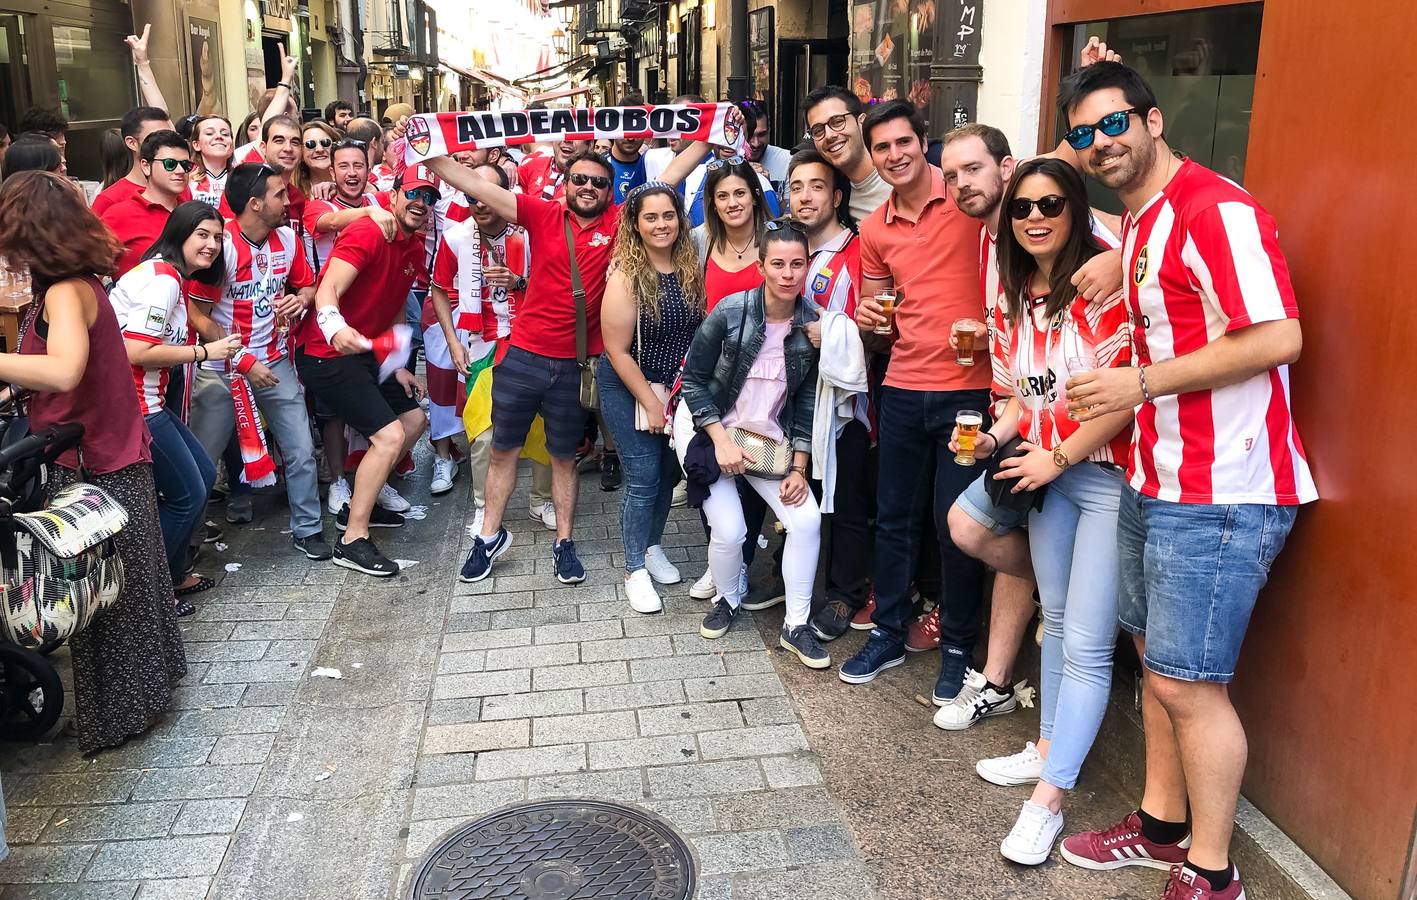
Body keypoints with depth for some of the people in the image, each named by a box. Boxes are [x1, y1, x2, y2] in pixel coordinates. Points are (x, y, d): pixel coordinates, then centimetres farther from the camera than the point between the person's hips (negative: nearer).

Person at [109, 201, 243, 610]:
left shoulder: (172, 277, 15)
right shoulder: (162, 279, -16)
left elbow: (162, 342, 11)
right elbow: (137, 352, -23)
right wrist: (205, 351, -15)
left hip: (148, 400, 10)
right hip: (132, 405, -10)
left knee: (204, 475, 17)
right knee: (188, 494, -1)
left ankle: (173, 573, 30)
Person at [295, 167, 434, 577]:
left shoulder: (416, 248, 10)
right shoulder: (367, 233, -18)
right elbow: (328, 289, -32)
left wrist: (396, 366, 12)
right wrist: (334, 327, -53)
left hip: (365, 354, 10)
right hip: (327, 354, -10)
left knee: (414, 418, 18)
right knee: (390, 435, -18)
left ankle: (358, 506, 29)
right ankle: (352, 540, -9)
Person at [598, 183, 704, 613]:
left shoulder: (691, 267, -5)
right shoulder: (626, 276, -19)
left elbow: (703, 329, 1)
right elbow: (618, 351, -17)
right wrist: (651, 403, -14)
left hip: (679, 386, 5)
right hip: (630, 387, -5)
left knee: (669, 470, 14)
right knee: (643, 476, -3)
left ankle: (653, 547, 36)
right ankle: (635, 569, 13)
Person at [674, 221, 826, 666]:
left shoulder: (814, 325, -9)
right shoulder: (731, 312, -18)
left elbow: (807, 401, 0)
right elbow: (693, 379, -10)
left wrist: (799, 468, -5)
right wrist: (721, 441, -18)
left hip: (769, 436, 3)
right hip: (707, 427, -3)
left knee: (807, 518, -13)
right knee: (729, 529, -14)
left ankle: (795, 625, 4)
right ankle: (727, 599, 21)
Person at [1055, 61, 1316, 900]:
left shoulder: (1217, 209, -15)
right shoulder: (1135, 224, 14)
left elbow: (1277, 337, -23)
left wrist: (1141, 383, -19)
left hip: (1222, 493, -9)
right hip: (1157, 481, 10)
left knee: (1187, 682, -3)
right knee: (1158, 662, 17)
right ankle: (1162, 825, 34)